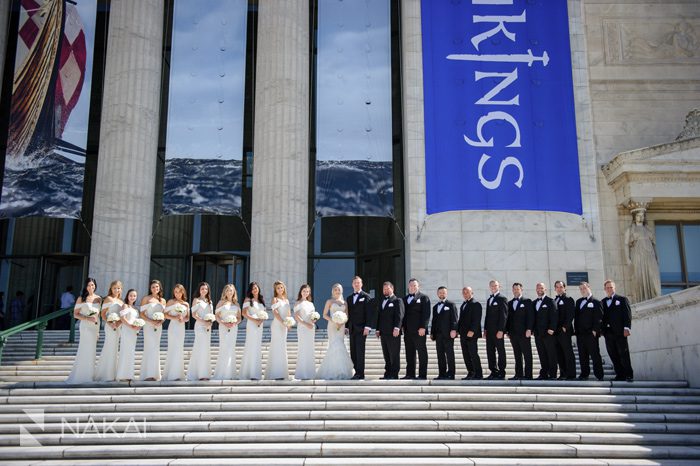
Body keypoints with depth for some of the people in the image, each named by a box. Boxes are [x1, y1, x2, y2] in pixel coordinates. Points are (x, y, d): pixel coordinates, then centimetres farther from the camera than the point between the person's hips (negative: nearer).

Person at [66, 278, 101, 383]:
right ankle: (82, 376, 3)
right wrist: (88, 318, -18)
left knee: (92, 351, 7)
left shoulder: (99, 299, 9)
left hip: (95, 327, 5)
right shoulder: (81, 299, -4)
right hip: (86, 327, -5)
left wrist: (98, 330, 14)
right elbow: (75, 314, -5)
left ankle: (89, 375, 13)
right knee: (86, 350, -5)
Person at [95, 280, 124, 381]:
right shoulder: (109, 299, -4)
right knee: (110, 348, -6)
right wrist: (109, 323, -21)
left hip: (118, 327, 7)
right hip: (110, 326, -7)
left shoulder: (121, 301, 16)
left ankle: (112, 374, 17)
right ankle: (107, 375, 0)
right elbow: (103, 314, -8)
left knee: (114, 349, 11)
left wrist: (119, 322, -6)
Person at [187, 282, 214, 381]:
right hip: (200, 326, -6)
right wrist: (203, 321, -18)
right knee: (201, 348, -11)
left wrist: (210, 322, -4)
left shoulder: (209, 301, 18)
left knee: (206, 348, 4)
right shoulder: (196, 300, 2)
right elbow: (194, 314, -7)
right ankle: (201, 374, -11)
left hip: (208, 327, 6)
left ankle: (205, 373, 7)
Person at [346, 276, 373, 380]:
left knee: (360, 351, -9)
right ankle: (357, 372, 7)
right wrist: (346, 326, 10)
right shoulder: (349, 298, 18)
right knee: (353, 352, 2)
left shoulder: (366, 296, 0)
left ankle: (360, 374, -7)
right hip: (352, 328, 6)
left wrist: (367, 327, -14)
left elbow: (369, 313, -6)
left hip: (361, 328, -6)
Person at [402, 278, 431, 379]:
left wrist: (423, 327, -15)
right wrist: (402, 326, 7)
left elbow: (426, 314, -7)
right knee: (409, 353, 6)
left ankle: (422, 374, -1)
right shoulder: (405, 299, 20)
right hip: (407, 331, 6)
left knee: (422, 352, -2)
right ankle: (410, 374, 10)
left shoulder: (424, 298, 2)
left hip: (419, 330, -6)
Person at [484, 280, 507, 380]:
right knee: (490, 351, 7)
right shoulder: (489, 300, 20)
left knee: (501, 351, -1)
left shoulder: (502, 299, -5)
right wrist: (485, 329, 14)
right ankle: (493, 371, 12)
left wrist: (501, 330, -18)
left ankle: (501, 372, 3)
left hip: (498, 330, -8)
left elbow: (503, 315, -12)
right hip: (489, 330, 8)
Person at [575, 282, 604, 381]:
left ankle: (599, 375, -2)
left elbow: (599, 318, -7)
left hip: (591, 333, -6)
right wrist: (576, 329, 10)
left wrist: (595, 330, -14)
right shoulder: (578, 302, 19)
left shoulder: (595, 302, 0)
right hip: (580, 333, 6)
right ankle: (584, 374, 11)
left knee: (595, 354, -5)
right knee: (582, 355, 6)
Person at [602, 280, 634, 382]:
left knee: (624, 354, -3)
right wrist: (601, 329, 5)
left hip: (619, 332, -4)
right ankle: (620, 375, 7)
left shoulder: (622, 299, 5)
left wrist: (627, 328, -12)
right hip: (608, 333, 4)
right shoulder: (603, 302, 16)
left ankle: (629, 375, 2)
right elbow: (602, 316, 14)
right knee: (613, 355, 2)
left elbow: (628, 315, -2)